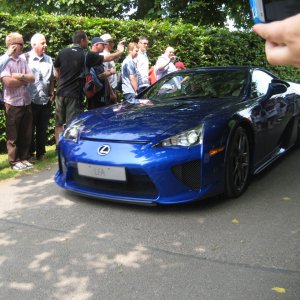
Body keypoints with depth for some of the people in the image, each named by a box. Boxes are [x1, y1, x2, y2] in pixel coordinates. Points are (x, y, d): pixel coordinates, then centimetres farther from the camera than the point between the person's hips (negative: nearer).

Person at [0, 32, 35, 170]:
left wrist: (20, 76, -13)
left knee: (26, 133, 11)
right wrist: (24, 80, -6)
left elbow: (32, 78, 4)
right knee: (13, 135, 5)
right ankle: (14, 160, 15)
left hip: (26, 102, 5)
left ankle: (24, 158, 23)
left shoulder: (23, 60, 10)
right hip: (13, 103, -5)